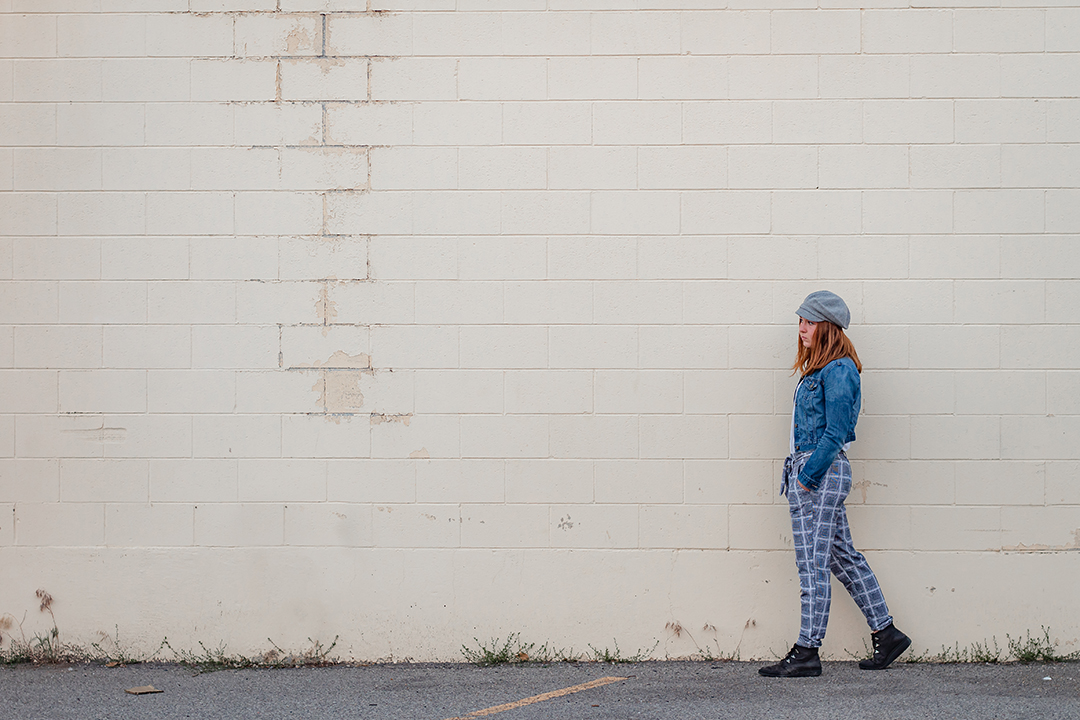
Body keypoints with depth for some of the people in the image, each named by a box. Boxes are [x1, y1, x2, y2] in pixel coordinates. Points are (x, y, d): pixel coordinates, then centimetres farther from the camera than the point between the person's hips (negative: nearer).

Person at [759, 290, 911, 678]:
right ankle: (886, 633, 20)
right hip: (808, 469, 10)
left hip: (822, 471, -10)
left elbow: (835, 433, -18)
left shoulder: (838, 370, -13)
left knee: (813, 562, -7)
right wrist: (798, 473, 13)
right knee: (842, 556, 13)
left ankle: (807, 652, -5)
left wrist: (807, 476, -16)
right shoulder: (818, 368, 16)